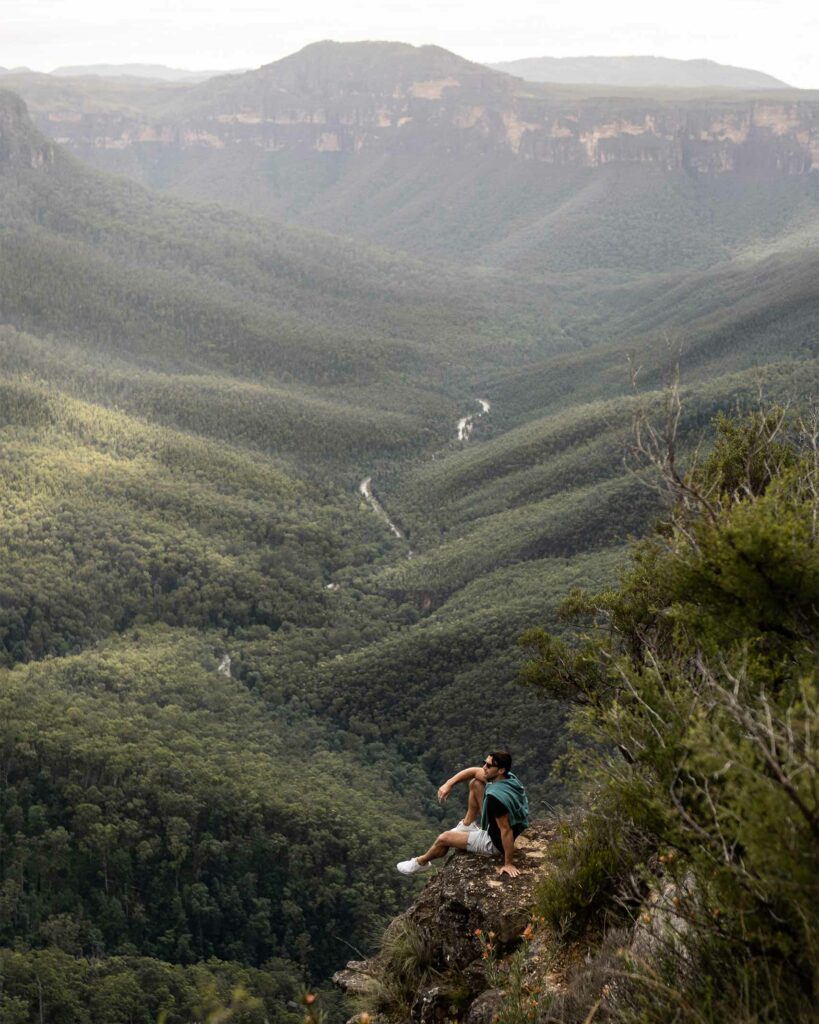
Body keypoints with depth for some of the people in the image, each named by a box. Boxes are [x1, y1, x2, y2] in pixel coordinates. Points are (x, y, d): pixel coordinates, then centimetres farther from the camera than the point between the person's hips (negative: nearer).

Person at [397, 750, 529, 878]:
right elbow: (473, 771, 3)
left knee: (444, 838, 8)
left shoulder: (496, 797, -39)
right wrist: (449, 784, -10)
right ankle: (467, 825, 25)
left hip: (496, 841, -8)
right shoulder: (505, 777, -11)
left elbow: (506, 831, -34)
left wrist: (508, 864, -25)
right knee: (475, 783, 6)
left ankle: (420, 862, 39)